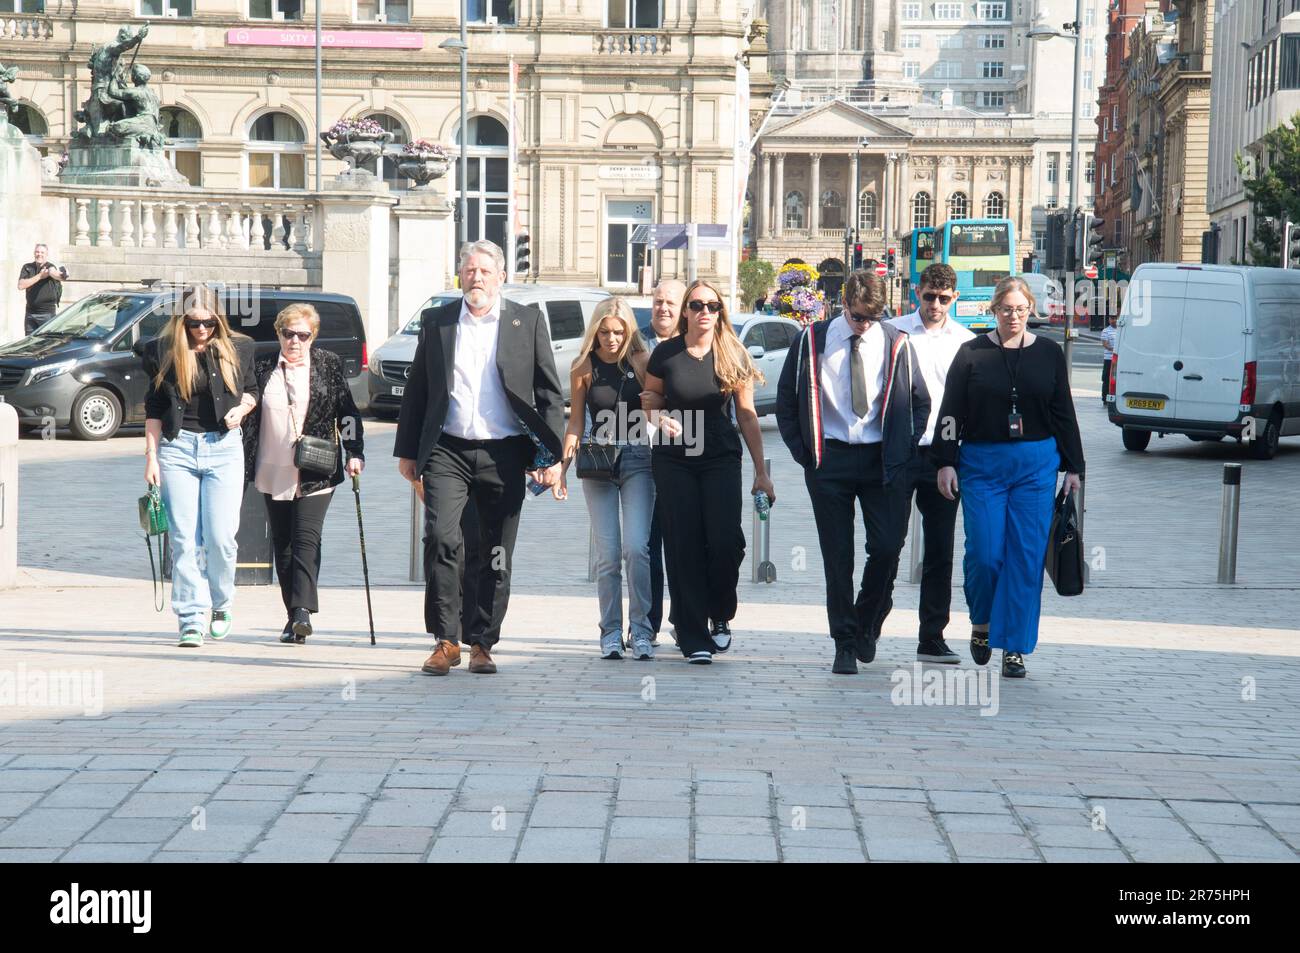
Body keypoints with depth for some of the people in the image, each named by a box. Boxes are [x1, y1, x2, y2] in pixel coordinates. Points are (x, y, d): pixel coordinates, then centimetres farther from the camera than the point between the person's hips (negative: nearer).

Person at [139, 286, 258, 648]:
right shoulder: (163, 352, 3)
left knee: (220, 536, -7)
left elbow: (251, 389, 20)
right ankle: (192, 621, 1)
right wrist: (151, 457, 1)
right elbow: (154, 409, 7)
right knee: (184, 539, -3)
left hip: (224, 447, 0)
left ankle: (221, 605, 18)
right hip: (177, 448, 0)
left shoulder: (236, 349, 4)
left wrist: (242, 408, -2)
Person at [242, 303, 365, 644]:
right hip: (274, 473, 3)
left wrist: (355, 453, -3)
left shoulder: (329, 366, 3)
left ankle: (303, 611, -21)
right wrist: (243, 465, 8)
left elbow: (347, 412, 5)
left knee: (307, 539, -14)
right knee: (282, 543, 6)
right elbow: (249, 416, 10)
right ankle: (294, 617, 12)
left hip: (316, 474, -3)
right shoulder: (263, 368, 7)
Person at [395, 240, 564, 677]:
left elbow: (550, 393, 4)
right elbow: (417, 390, 14)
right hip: (447, 450, 0)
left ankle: (482, 644, 15)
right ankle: (446, 640, -6)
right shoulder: (436, 321, 10)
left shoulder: (527, 321, 5)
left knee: (497, 555, 3)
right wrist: (407, 451, 11)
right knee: (441, 538, -15)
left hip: (503, 454, 0)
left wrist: (552, 455, -2)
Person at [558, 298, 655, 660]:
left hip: (637, 458, -1)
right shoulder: (584, 367, 3)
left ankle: (640, 630, -4)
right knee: (607, 553, 0)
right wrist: (563, 467, 7)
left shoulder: (641, 361, -1)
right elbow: (576, 420, 9)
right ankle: (611, 633, 8)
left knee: (636, 547, -12)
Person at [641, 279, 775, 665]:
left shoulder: (733, 356, -1)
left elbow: (747, 415, 3)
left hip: (721, 458, 0)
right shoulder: (666, 354, -2)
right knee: (685, 547, -1)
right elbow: (650, 399, 12)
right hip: (674, 459, 0)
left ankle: (721, 617, 15)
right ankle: (693, 637, 4)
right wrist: (662, 419, -12)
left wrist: (761, 471, 2)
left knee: (725, 541, -11)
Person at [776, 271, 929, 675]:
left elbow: (920, 402, 12)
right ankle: (845, 644, 9)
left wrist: (903, 451, 2)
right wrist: (803, 452, 1)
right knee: (837, 556, 1)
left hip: (882, 460, 0)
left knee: (887, 547, -7)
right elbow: (786, 400, 8)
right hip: (830, 459, 0)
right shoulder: (813, 341, 2)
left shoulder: (896, 344, 3)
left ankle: (866, 625, 17)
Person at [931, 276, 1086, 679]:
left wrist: (1072, 467, 8)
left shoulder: (1049, 353, 7)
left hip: (1036, 464, 1)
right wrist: (946, 462, -4)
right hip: (982, 464, -1)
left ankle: (1014, 648, 6)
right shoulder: (972, 353, 2)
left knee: (1026, 557, -1)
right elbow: (950, 412, 2)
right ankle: (980, 624, 22)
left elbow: (1064, 414, 11)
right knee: (984, 553, -6)